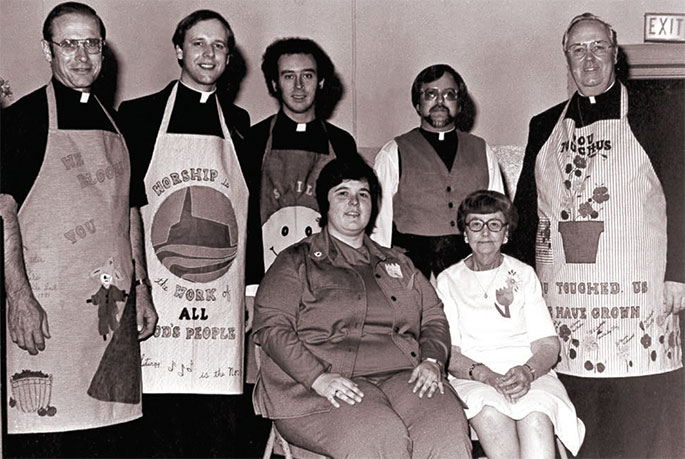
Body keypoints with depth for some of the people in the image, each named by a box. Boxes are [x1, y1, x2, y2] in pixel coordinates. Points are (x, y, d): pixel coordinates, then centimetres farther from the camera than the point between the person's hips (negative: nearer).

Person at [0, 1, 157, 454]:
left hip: (113, 305, 6)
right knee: (45, 436, -6)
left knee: (109, 434, 8)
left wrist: (141, 289, 14)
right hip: (45, 305, -5)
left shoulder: (114, 126, 17)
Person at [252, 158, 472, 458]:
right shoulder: (296, 262, 12)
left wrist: (432, 361, 0)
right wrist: (318, 377, -15)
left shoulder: (398, 264, 28)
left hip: (402, 376, 4)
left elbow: (434, 318, 23)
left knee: (447, 430, -28)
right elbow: (271, 326, 0)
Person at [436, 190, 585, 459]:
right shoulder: (448, 281, 13)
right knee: (489, 412, -36)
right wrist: (486, 375, -19)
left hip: (530, 373, 1)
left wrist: (528, 371, -16)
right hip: (471, 378, -1)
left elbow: (548, 344, 8)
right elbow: (448, 351, 2)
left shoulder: (524, 275, 18)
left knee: (536, 416, -34)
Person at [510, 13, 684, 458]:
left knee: (644, 414, -3)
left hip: (637, 292, -2)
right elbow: (525, 207, 16)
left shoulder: (649, 119, 5)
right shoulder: (545, 127, 14)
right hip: (562, 297, 3)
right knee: (574, 420, 4)